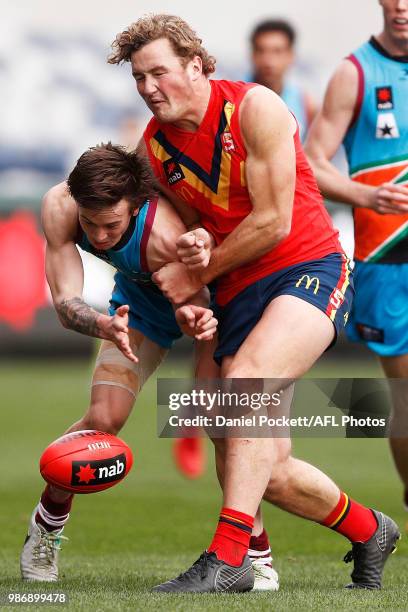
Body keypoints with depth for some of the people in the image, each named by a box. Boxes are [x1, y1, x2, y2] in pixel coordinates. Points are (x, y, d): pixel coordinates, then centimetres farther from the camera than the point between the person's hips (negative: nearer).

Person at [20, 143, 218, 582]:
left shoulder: (165, 235, -43)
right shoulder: (60, 207, -31)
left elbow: (194, 307, -34)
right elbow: (65, 301, -32)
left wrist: (194, 320, -59)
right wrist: (105, 326, -53)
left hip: (202, 296, -3)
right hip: (140, 300, 3)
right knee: (103, 419, -10)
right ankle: (48, 522, 16)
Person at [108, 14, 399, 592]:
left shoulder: (254, 108, -11)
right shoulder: (153, 146, 6)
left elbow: (273, 223, -14)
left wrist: (198, 274, -6)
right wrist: (192, 246, -4)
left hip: (310, 268, -6)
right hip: (239, 293, 6)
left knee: (246, 381, -34)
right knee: (267, 470, -1)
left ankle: (227, 557, -38)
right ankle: (369, 531, 27)